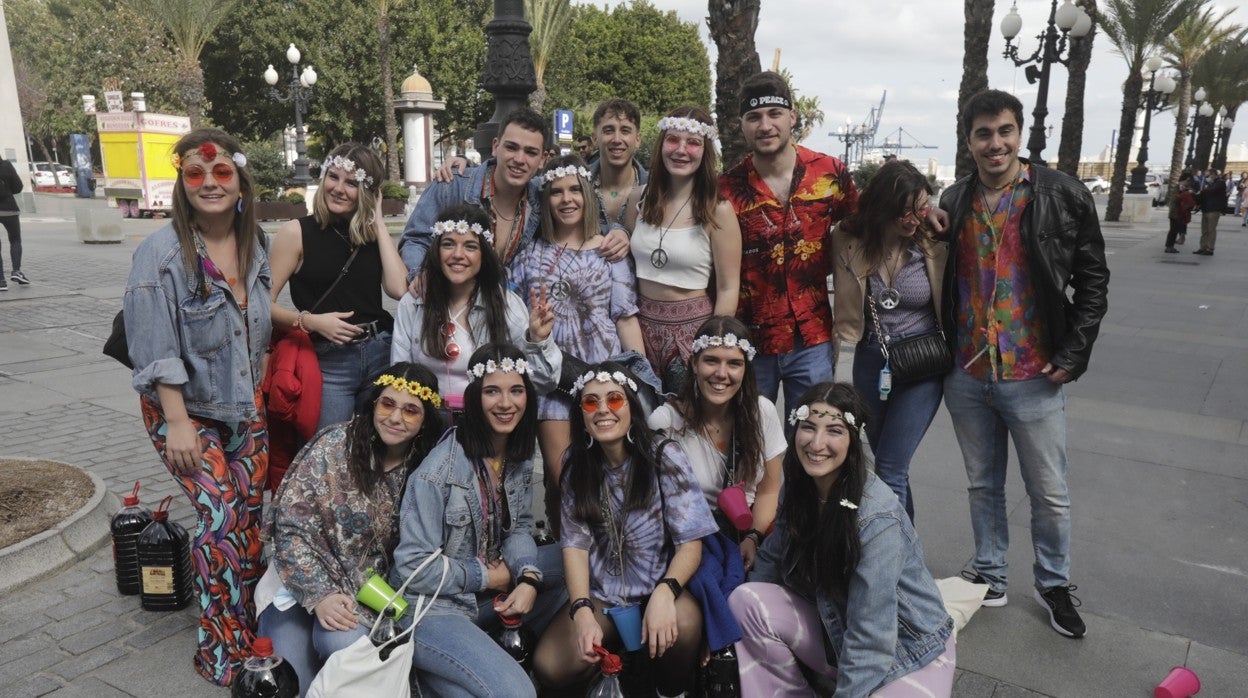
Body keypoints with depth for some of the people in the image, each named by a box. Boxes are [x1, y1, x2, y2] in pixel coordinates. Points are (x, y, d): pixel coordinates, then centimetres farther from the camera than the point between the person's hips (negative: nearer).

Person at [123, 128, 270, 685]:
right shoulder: (162, 253, -15)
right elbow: (157, 349, -17)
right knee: (222, 517, -11)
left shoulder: (256, 244, 2)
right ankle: (221, 650, 5)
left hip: (245, 405, 5)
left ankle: (250, 627, 22)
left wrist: (259, 393, 13)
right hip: (184, 408, -5)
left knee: (250, 515, 7)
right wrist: (178, 423, -18)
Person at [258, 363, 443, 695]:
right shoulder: (335, 445, -15)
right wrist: (318, 594, -21)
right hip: (303, 580, -1)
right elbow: (291, 526, -15)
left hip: (366, 590, 1)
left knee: (345, 645, -28)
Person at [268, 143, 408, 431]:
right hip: (328, 360, -3)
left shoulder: (373, 233, 9)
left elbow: (399, 289, -9)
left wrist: (378, 222, -4)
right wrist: (310, 320, -19)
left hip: (381, 354, 3)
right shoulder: (297, 232, -2)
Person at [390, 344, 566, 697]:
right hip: (430, 608, -7)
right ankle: (433, 669, 2)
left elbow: (519, 526, 4)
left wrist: (528, 577, -16)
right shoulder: (440, 469, -23)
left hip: (487, 593, 8)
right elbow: (413, 567, -21)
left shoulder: (519, 455, -1)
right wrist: (486, 576, -13)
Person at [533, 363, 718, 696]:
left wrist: (664, 593, -33)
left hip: (658, 585, -2)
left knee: (683, 624, -36)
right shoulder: (577, 466, -1)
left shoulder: (663, 456, -11)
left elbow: (690, 542, -14)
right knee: (549, 668, -20)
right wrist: (582, 611, -24)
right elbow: (575, 543, -6)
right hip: (601, 593, 3)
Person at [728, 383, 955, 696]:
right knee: (746, 600, -15)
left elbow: (870, 640, -28)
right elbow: (771, 558, 2)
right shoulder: (800, 489, -7)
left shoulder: (876, 517, -28)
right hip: (838, 632, 6)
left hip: (910, 652, -6)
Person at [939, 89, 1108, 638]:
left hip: (1033, 377, -3)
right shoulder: (953, 202, 4)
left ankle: (1054, 584, 31)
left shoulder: (1063, 196, -5)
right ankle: (989, 577, 33)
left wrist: (1073, 356, -9)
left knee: (1050, 493, 9)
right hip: (966, 375, 3)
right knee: (983, 485, 16)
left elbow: (1092, 280, -2)